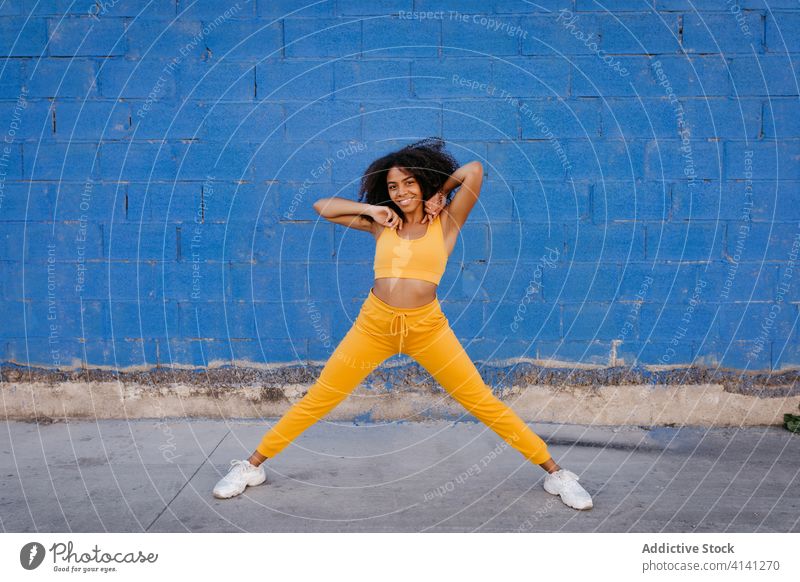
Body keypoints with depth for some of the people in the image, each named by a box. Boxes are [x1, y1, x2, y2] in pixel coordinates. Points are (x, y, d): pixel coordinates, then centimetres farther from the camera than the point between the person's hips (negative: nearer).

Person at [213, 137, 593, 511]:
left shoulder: (446, 222, 1)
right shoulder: (382, 224, 8)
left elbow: (474, 171, -9)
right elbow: (322, 207, 11)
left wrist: (440, 195, 3)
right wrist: (372, 210, 2)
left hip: (428, 327, -2)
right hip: (374, 324, 2)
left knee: (484, 404, 1)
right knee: (316, 401, 8)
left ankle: (555, 473, 15)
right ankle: (252, 466, 23)